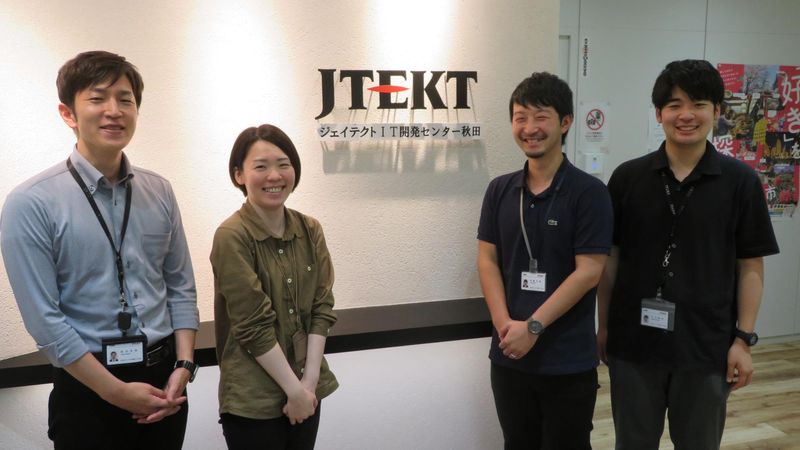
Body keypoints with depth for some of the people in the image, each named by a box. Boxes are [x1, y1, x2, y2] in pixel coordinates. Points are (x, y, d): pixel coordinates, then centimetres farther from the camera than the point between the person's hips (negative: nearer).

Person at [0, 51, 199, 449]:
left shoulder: (159, 192, 2)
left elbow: (181, 286, 4)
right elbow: (44, 320, -14)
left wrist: (183, 366, -4)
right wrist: (117, 391, -12)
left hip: (164, 377, 4)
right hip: (89, 389, -4)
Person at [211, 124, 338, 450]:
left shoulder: (310, 230, 1)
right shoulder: (232, 236, -15)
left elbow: (322, 308, 0)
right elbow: (253, 325, -16)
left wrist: (310, 380, -8)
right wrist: (294, 389, -14)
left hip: (307, 389, 5)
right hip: (253, 399, -5)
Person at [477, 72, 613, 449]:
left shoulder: (589, 192, -8)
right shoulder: (500, 190, 4)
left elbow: (588, 272, -13)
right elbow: (487, 260, 3)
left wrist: (533, 326, -17)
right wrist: (504, 324, -11)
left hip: (569, 361, -4)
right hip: (508, 354, 4)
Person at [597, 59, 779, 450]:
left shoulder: (741, 182, -3)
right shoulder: (627, 177, -2)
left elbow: (751, 267, 0)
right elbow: (609, 258, 3)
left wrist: (744, 338, -4)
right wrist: (603, 326, 4)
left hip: (706, 345, 0)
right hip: (633, 342, 1)